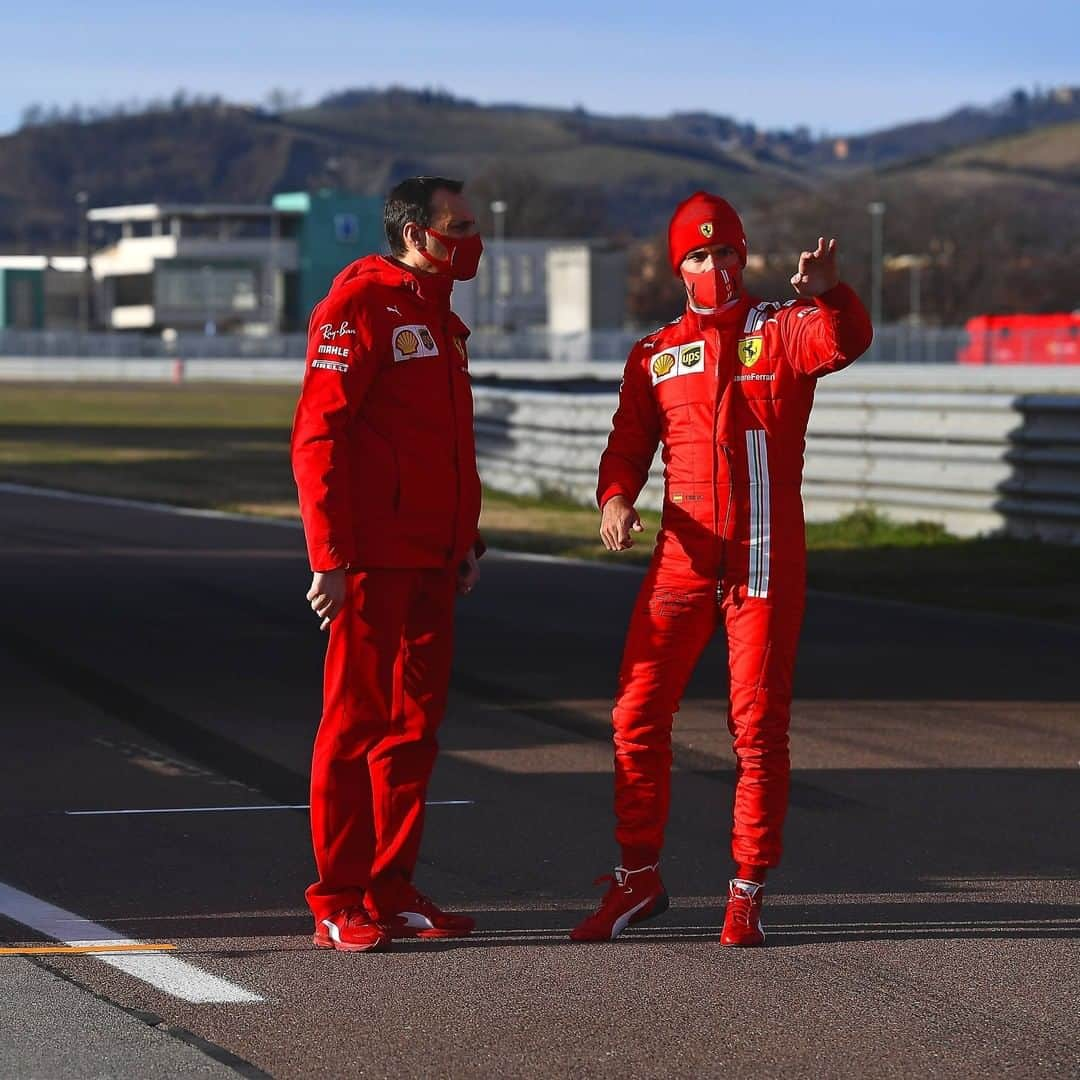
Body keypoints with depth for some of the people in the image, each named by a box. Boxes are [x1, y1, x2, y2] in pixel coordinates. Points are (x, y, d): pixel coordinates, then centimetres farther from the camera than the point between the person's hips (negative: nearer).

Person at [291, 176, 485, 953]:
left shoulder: (441, 318, 18)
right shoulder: (361, 305, -10)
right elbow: (318, 437, -15)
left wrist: (466, 540, 19)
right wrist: (330, 557, -20)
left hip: (430, 561, 8)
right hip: (373, 561, -8)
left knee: (415, 721, 9)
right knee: (356, 723, -4)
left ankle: (391, 895, 15)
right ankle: (338, 906, 1)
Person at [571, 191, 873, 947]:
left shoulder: (783, 329, 2)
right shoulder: (656, 355, 12)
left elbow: (846, 342, -20)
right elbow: (628, 444, 9)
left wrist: (828, 292, -41)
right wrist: (617, 499, -13)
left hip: (766, 564, -3)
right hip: (683, 563, 3)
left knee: (759, 728, 0)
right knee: (638, 717, 1)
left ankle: (749, 892, 9)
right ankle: (639, 878, 15)